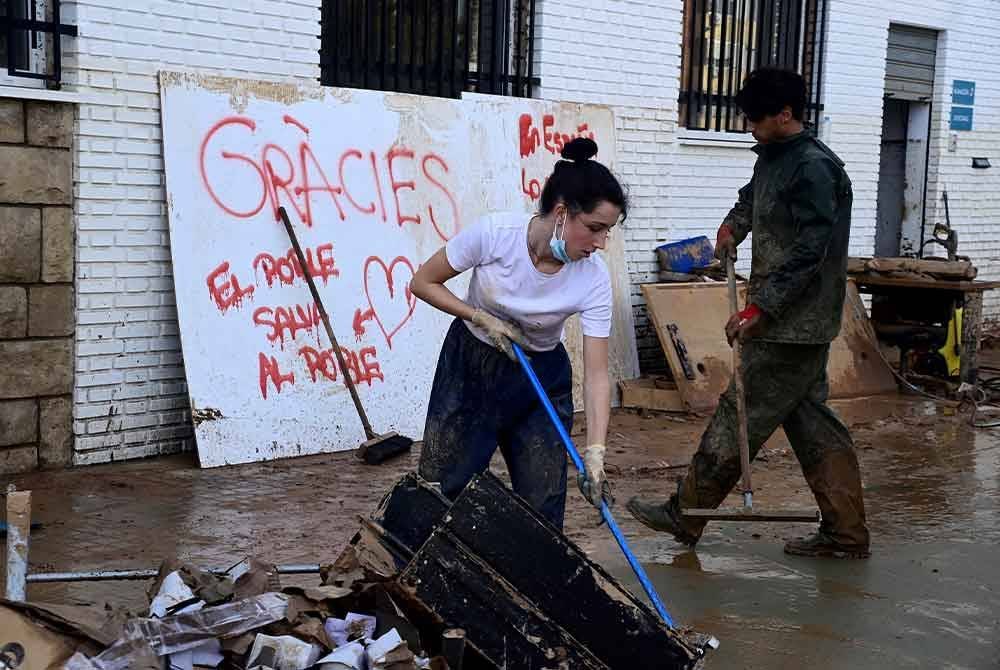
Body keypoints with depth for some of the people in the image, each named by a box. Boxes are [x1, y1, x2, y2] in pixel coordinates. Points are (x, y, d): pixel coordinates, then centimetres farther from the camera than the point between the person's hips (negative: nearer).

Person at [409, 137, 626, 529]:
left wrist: (595, 453, -31)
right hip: (470, 365, -1)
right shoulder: (494, 233, -26)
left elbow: (596, 374, -22)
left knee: (542, 505, -2)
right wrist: (483, 319, -21)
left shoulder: (593, 279, -23)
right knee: (441, 489, 3)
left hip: (540, 377, 1)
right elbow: (423, 282, -12)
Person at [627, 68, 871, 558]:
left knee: (741, 415, -1)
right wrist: (733, 225, 16)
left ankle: (684, 515, 8)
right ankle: (845, 534, 15)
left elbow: (807, 253, -24)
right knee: (811, 423, 11)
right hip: (797, 324, 10)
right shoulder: (774, 158, 12)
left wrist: (758, 308, -24)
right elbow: (753, 196, 36)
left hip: (793, 327, -10)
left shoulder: (814, 169, -18)